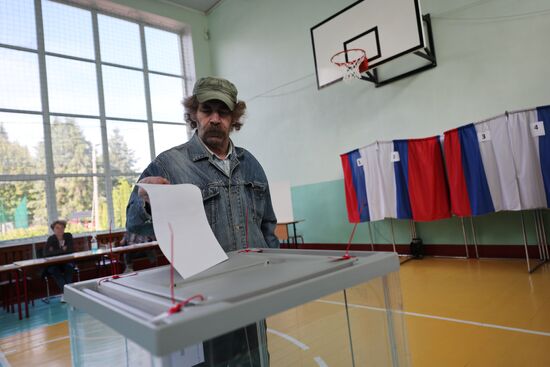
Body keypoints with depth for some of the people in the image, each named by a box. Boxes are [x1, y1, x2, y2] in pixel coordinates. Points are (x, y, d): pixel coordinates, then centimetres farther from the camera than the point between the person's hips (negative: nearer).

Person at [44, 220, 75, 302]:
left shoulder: (68, 236, -5)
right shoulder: (51, 239, -11)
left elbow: (71, 250, -13)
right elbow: (46, 253, -24)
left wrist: (55, 251, -16)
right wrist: (62, 250, -22)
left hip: (66, 262, 1)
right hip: (53, 264, -1)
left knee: (69, 266, -31)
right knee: (54, 270, -32)